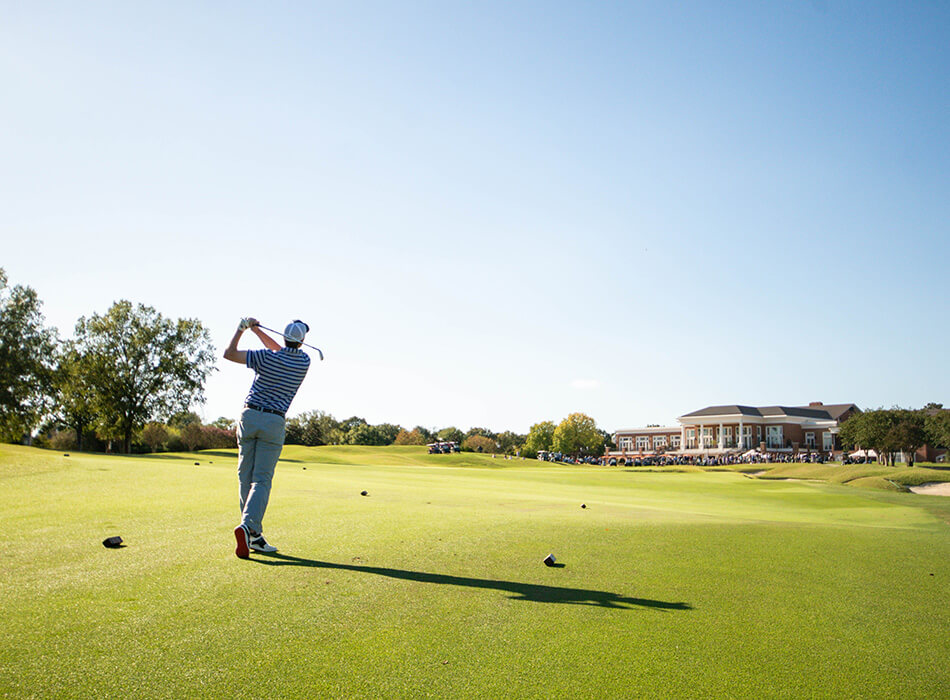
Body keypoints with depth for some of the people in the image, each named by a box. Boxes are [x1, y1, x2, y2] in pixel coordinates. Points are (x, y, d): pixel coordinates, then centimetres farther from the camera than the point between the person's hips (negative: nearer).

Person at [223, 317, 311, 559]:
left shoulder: (266, 357, -5)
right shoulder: (304, 361, 1)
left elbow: (229, 353, 0)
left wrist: (242, 329, 11)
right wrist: (257, 330, 20)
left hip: (249, 416, 1)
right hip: (274, 423, -1)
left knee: (246, 477, 9)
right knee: (262, 480, -2)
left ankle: (254, 535, 11)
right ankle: (248, 526, -24)